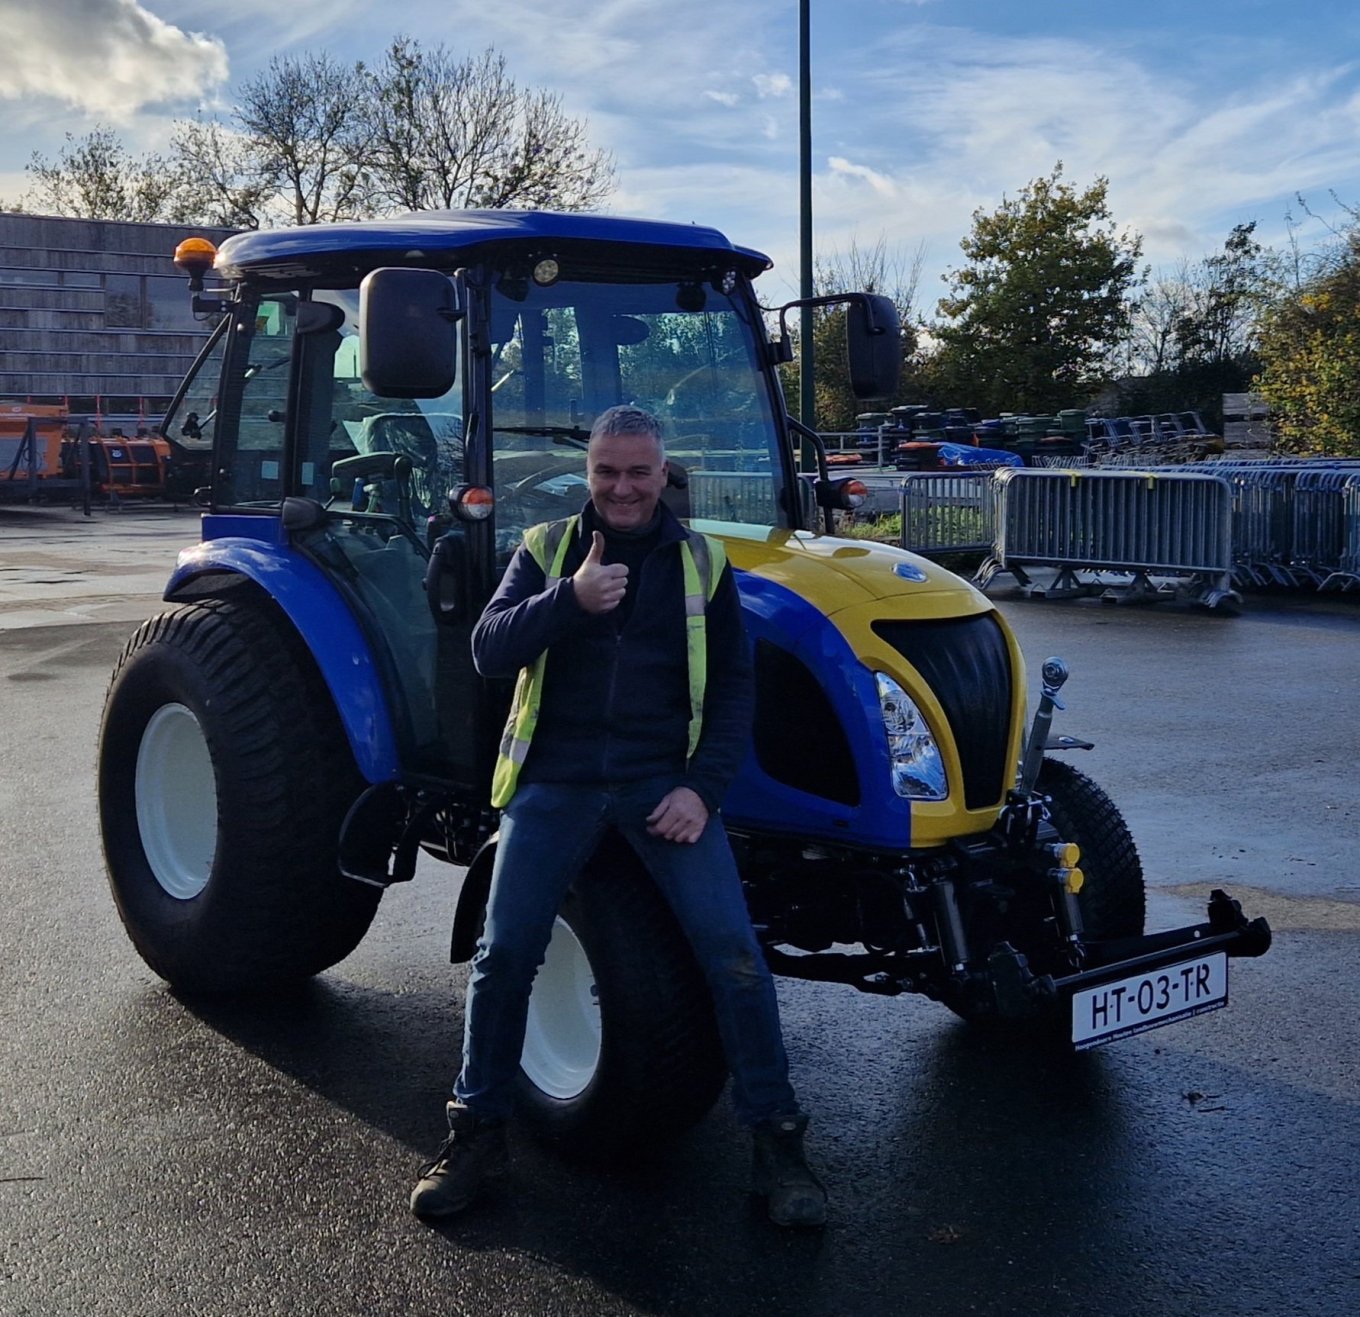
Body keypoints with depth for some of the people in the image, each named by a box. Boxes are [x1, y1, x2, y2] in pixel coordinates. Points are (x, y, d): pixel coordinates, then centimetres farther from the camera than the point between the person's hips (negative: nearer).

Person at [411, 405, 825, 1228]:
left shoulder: (701, 563, 9)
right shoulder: (546, 549, 8)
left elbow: (734, 686, 7)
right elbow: (489, 651, -5)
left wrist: (703, 787, -7)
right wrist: (570, 599, -22)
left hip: (664, 782, 0)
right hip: (556, 781, 0)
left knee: (733, 952, -13)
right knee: (505, 953, -8)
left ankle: (777, 1138, 0)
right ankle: (478, 1130, 12)